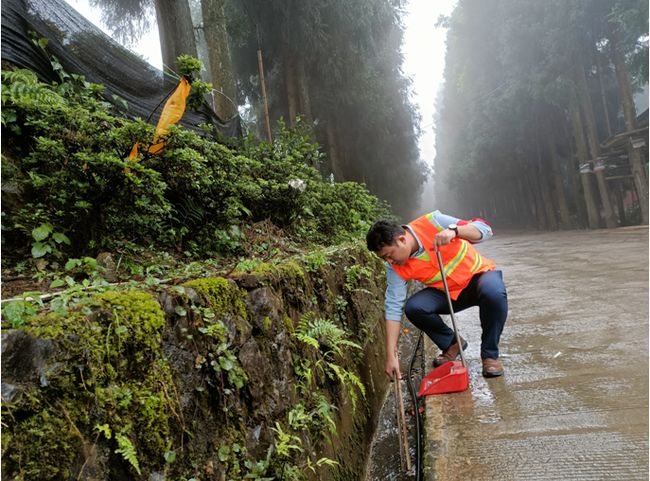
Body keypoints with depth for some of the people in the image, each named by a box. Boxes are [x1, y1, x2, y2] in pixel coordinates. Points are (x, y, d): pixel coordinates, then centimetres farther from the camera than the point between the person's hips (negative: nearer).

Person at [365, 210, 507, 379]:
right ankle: (452, 344, 4)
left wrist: (454, 230, -43)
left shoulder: (432, 222, -25)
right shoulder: (396, 268, -15)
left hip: (479, 274, -3)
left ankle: (490, 355, -12)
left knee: (494, 293, -37)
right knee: (413, 307, -24)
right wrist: (391, 356, -19)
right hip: (448, 293, 3)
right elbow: (394, 308, -15)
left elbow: (484, 229, -23)